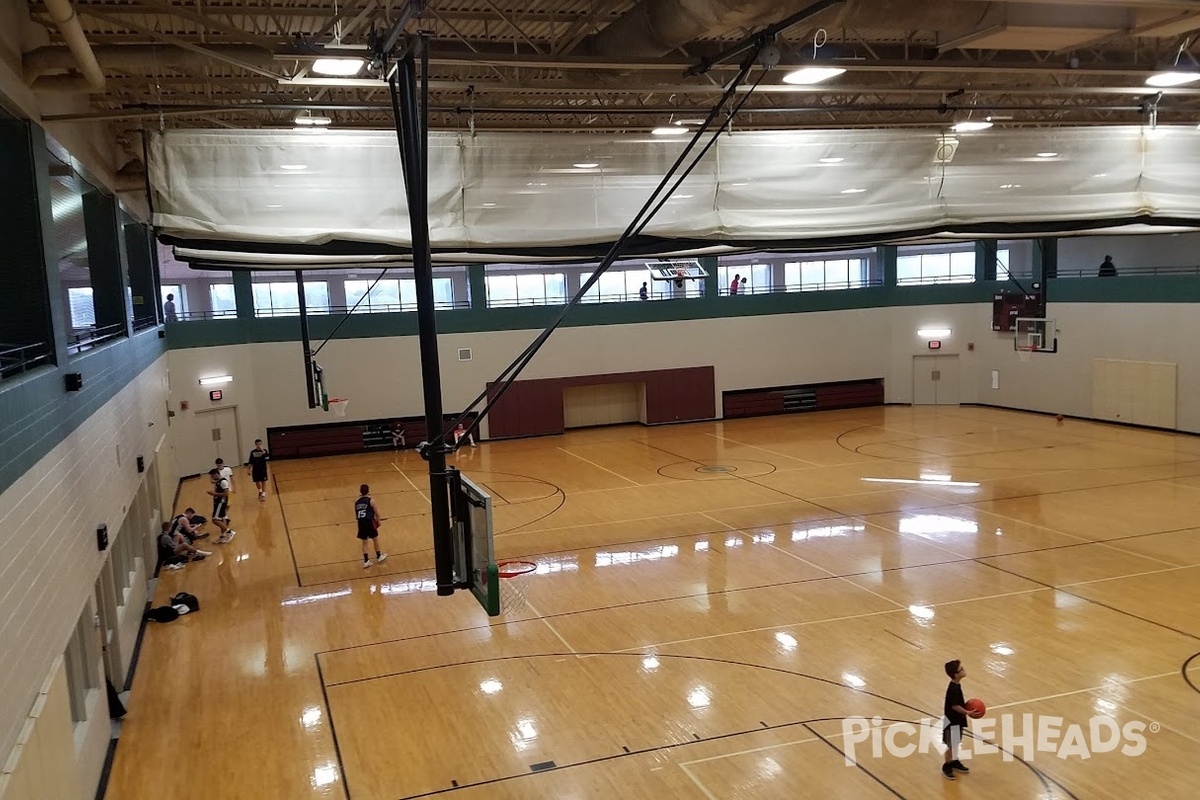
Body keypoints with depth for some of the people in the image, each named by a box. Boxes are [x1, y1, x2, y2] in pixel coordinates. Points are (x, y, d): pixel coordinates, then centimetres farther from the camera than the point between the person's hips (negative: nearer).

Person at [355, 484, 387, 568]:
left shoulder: (357, 502, 11)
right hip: (369, 521, -4)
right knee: (375, 539, 16)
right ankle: (379, 556, 30)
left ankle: (366, 561, 13)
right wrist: (378, 520, 7)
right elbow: (376, 512, -6)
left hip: (361, 522, 4)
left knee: (364, 542, 13)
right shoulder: (371, 500, -5)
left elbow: (356, 515, 16)